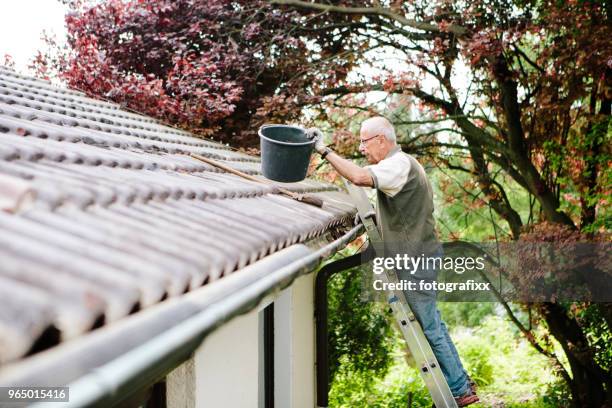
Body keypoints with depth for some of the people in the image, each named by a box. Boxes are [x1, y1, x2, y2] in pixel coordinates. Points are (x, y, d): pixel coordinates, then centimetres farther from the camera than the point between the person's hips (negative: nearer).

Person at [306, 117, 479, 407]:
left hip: (416, 261, -10)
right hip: (419, 257, 10)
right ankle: (460, 382, 27)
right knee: (432, 323, 17)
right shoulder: (399, 163, 16)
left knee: (429, 327, -1)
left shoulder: (400, 164, -19)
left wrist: (325, 151, -32)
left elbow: (359, 177, -37)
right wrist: (377, 218, 13)